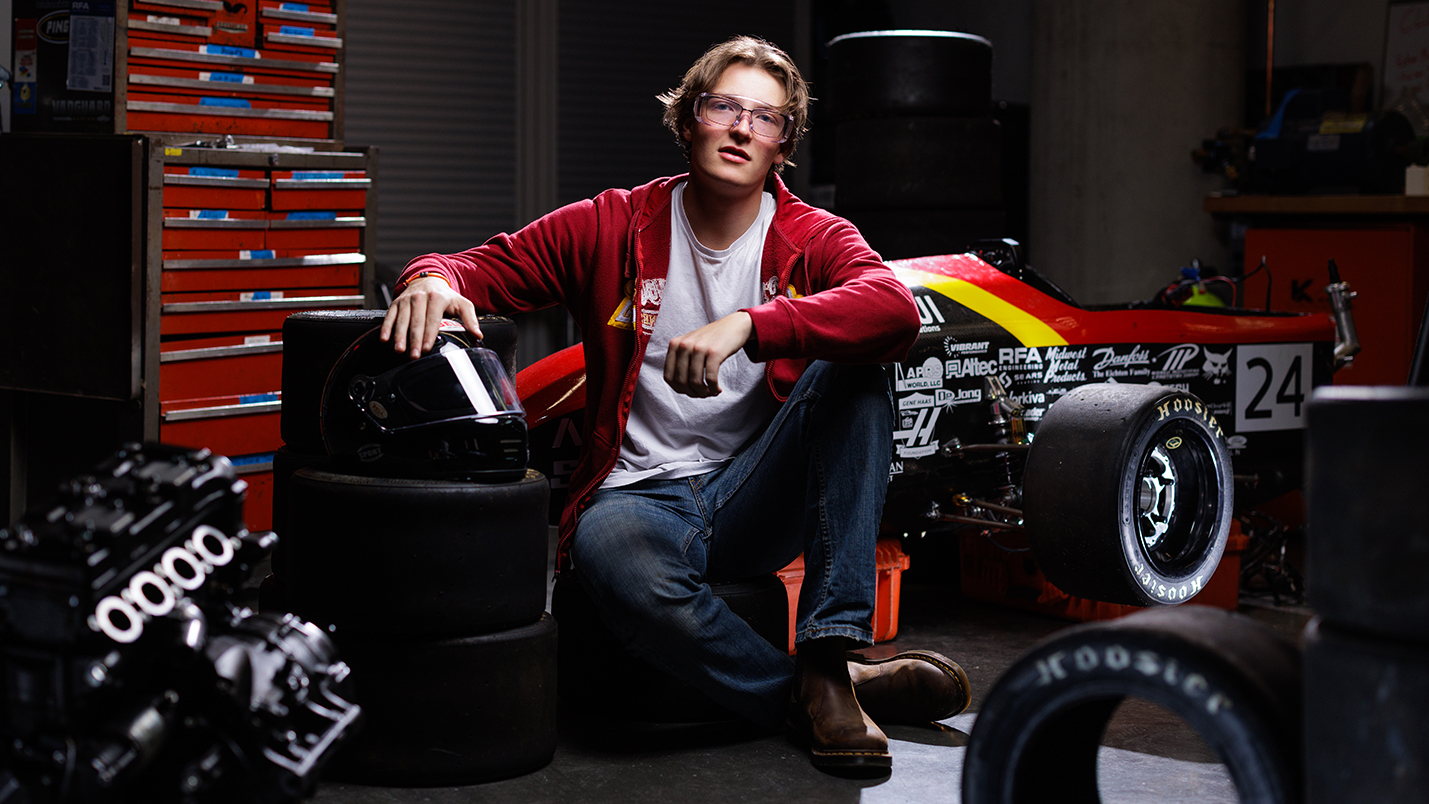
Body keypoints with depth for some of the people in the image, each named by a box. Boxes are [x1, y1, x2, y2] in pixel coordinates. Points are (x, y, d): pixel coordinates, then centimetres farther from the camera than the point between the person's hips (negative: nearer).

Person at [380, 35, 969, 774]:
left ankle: (829, 657, -29)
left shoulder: (814, 240, 1)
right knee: (614, 556, -38)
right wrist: (433, 278, -19)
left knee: (855, 367, -25)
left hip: (759, 498, 2)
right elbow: (485, 267, 8)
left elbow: (894, 309, -21)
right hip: (643, 496, -1)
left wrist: (747, 325, -37)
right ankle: (825, 693, -21)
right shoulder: (615, 228, 5)